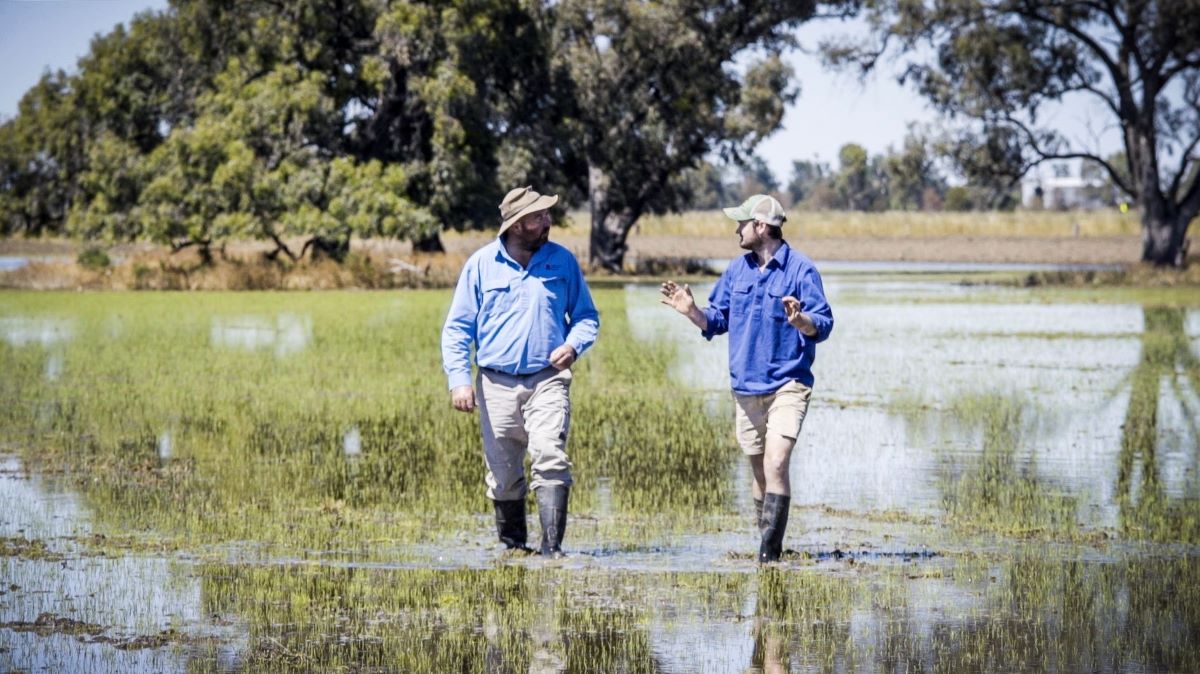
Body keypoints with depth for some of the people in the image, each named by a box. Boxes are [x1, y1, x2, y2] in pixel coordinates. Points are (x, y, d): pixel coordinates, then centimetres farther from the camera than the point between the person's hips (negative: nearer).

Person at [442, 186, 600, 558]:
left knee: (550, 459, -19)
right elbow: (457, 328, 5)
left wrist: (573, 345, -7)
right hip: (497, 384, 1)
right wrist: (459, 379, -7)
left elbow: (586, 316, 15)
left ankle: (552, 548, -22)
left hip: (547, 381, -1)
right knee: (503, 476, 7)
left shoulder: (562, 261, 6)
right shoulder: (482, 264, 3)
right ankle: (512, 547, 22)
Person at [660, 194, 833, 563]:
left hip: (787, 385, -6)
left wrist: (800, 319, -31)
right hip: (745, 387, 6)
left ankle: (770, 552, -18)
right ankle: (766, 543, 23)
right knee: (759, 470, 13)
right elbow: (717, 321, 17)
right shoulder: (737, 269, 11)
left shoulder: (800, 270, -7)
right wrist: (692, 310, -2)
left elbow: (823, 326, -10)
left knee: (775, 465, -18)